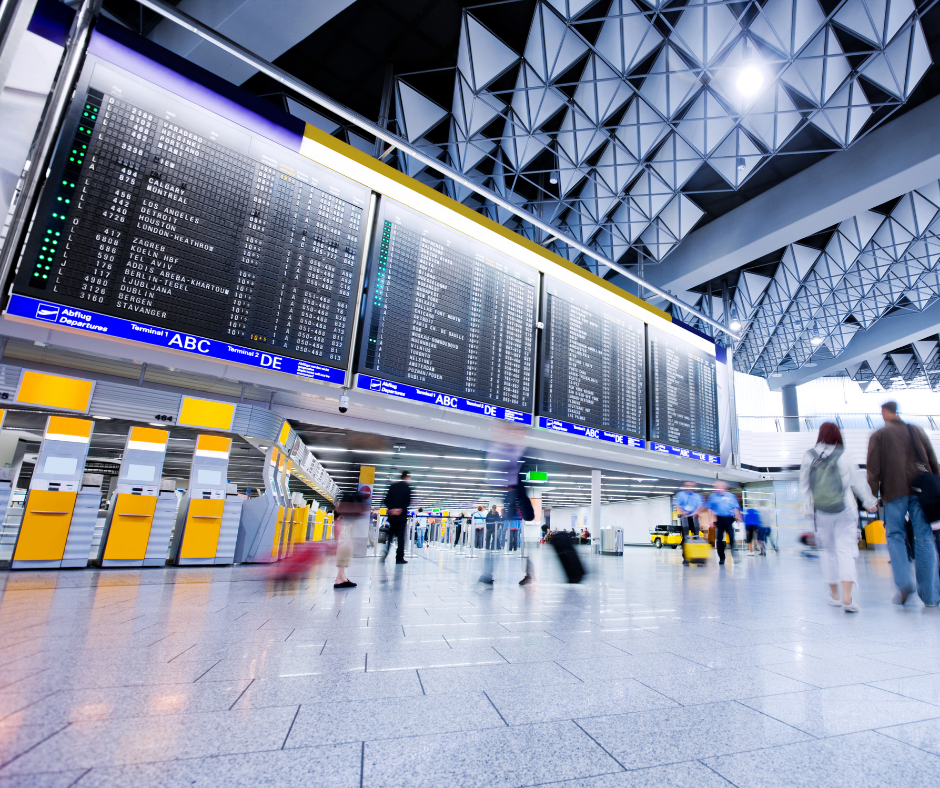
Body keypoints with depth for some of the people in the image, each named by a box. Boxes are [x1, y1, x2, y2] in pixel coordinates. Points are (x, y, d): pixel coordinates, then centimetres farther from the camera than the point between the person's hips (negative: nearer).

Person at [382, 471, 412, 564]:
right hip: (402, 516, -4)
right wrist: (400, 509, -12)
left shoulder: (392, 486, 9)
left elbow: (386, 500, 2)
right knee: (401, 537, 1)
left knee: (390, 536, 13)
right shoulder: (407, 487, -4)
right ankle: (399, 558, 2)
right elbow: (408, 501, -14)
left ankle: (385, 554, -1)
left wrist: (391, 509, -7)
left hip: (392, 515, 4)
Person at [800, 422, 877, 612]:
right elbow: (857, 481, 4)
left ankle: (834, 594, 24)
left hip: (821, 512, 1)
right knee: (846, 550, -1)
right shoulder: (842, 456, -6)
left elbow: (804, 486, 2)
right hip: (845, 511, -1)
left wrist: (809, 506, 14)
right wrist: (870, 501, 18)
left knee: (828, 550, 14)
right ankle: (847, 597, -10)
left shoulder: (809, 457, -2)